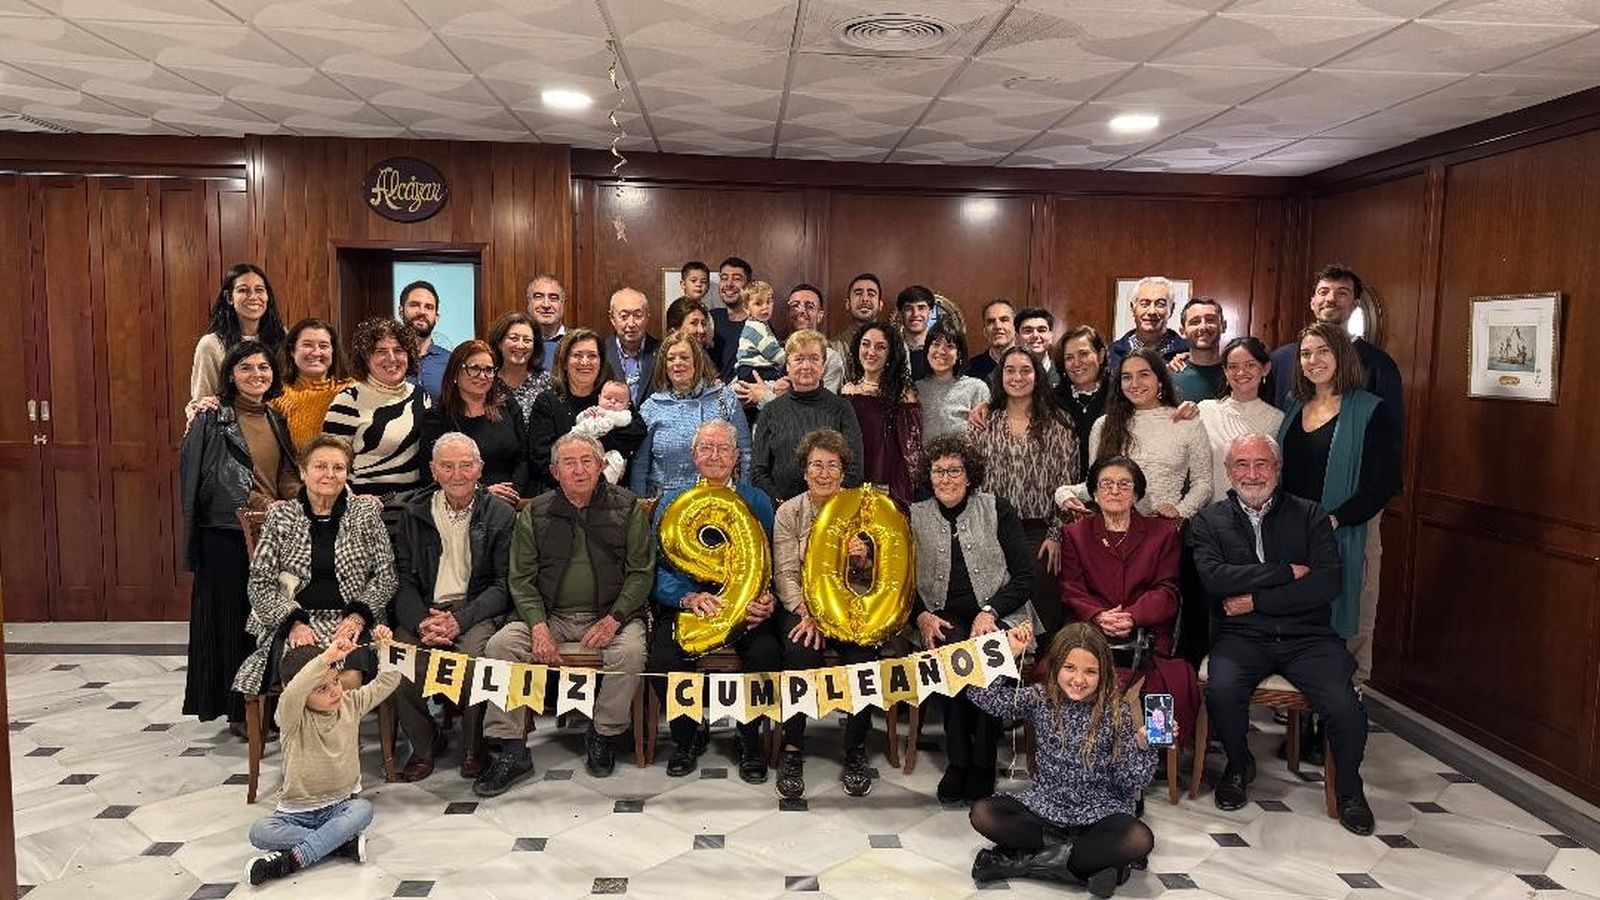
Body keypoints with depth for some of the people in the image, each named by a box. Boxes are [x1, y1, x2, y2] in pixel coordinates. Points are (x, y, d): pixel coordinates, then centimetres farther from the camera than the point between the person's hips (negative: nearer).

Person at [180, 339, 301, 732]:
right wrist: (265, 508, -17)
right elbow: (213, 480, -11)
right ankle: (238, 710, 11)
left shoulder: (276, 420, 13)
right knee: (234, 618, 1)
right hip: (227, 534, -5)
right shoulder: (212, 421, -5)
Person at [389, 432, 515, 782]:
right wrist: (421, 622, -14)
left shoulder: (501, 514, 3)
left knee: (473, 650, -33)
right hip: (424, 610, 2)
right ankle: (425, 743, 0)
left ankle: (474, 746, -7)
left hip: (477, 611, -2)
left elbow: (504, 583, -2)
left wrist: (460, 619, -17)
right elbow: (403, 578, 6)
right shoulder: (412, 512, 10)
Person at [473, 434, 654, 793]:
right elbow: (521, 578, 4)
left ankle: (603, 735, -7)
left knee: (631, 651, -32)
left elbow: (642, 572, 0)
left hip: (610, 615, -2)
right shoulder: (535, 514, 7)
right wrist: (538, 625, -12)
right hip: (550, 616, 2)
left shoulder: (626, 508, 2)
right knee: (499, 646, -21)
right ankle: (510, 750, -13)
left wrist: (614, 619, -14)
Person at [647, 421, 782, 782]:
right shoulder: (672, 502, 9)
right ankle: (688, 735, 4)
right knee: (664, 659, -28)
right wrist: (689, 598, -20)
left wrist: (766, 598, -18)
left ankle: (749, 739, 0)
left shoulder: (756, 501, 10)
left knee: (766, 653, -29)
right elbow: (657, 568, 0)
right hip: (685, 603, 0)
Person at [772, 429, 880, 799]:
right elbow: (785, 575, -4)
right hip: (802, 605, -1)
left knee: (863, 654, -29)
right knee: (801, 648, -32)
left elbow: (877, 578, 5)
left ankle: (856, 752, -10)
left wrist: (864, 560, -19)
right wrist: (807, 614, -21)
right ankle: (792, 750, -17)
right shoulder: (789, 512, 4)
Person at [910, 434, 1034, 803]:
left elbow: (1025, 576, 3)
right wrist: (922, 617, -8)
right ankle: (960, 763, -21)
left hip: (997, 616, -1)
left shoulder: (997, 509, 8)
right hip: (942, 620, 1)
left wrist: (989, 612, -11)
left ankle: (980, 769, -20)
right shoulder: (914, 517, 12)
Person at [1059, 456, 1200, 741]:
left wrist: (1132, 616, -14)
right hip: (1091, 639, 0)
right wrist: (1099, 616, -14)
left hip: (1147, 636, 0)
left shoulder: (1163, 534, 18)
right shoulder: (1075, 534, 20)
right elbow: (1071, 592, 8)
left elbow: (1167, 591, 6)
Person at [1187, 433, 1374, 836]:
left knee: (1346, 706, -24)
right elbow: (1215, 577, -10)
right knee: (1221, 691, -30)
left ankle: (1349, 788, 9)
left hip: (1307, 636, 1)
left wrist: (1255, 600, -9)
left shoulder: (1309, 515, 8)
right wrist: (1286, 572, -10)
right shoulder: (1209, 521, 8)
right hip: (1242, 637, 0)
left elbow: (1328, 583, -5)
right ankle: (1238, 765, 4)